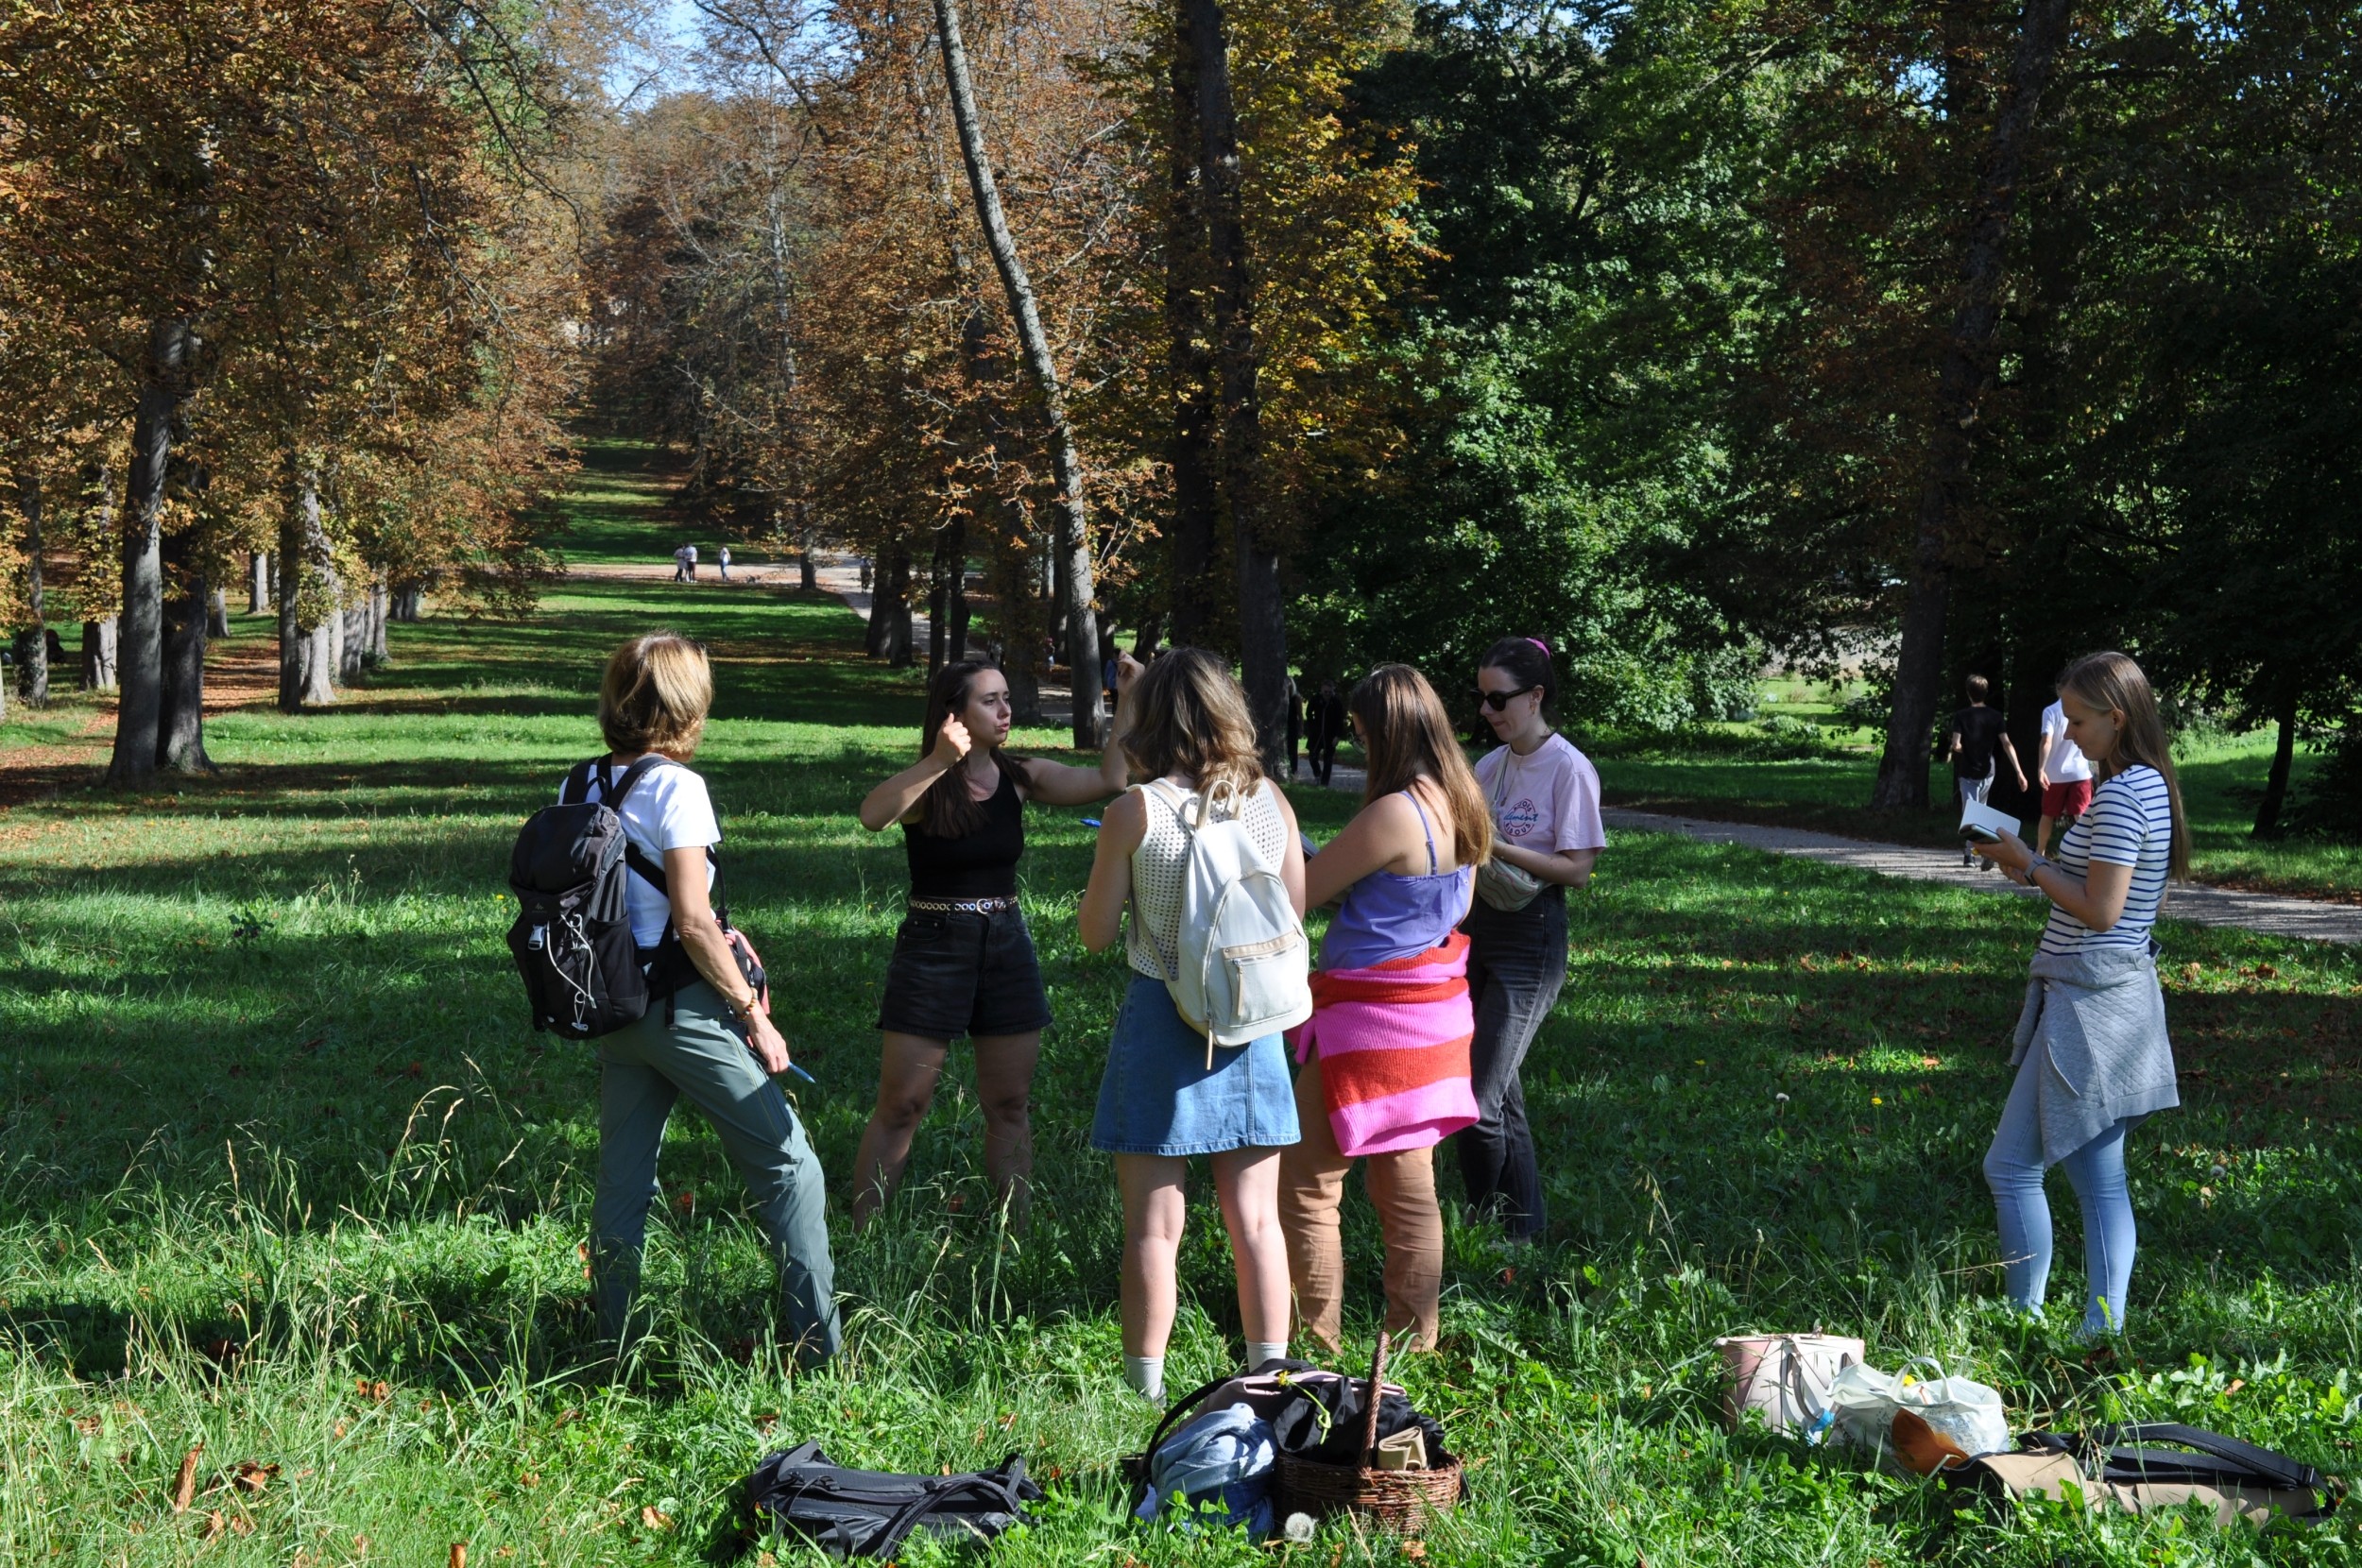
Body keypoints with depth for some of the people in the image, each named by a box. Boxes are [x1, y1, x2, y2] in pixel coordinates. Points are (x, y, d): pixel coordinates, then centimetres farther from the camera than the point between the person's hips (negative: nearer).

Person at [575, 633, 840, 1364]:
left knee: (621, 1184, 13)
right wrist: (753, 1013, -12)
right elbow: (692, 923, -19)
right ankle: (821, 1350, 0)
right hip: (682, 1006, -7)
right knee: (788, 1165, 1)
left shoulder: (587, 785, 6)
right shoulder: (675, 786, -15)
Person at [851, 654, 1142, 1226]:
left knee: (1010, 1106, 9)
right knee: (900, 1108, -1)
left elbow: (1109, 779, -4)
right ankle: (862, 1234, 8)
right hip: (933, 948, -4)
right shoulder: (926, 786, -12)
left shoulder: (1021, 778, 1)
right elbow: (873, 815, -33)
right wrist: (940, 761, -44)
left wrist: (1126, 704, -11)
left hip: (1006, 948, 4)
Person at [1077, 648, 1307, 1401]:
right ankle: (1268, 1375, 18)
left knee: (1154, 1225, 5)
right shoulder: (1271, 803, -2)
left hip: (1161, 1021, -3)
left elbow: (1096, 934, -5)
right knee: (1255, 1219, 12)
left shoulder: (1136, 812, -11)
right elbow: (1296, 913, 7)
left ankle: (1146, 1385, 11)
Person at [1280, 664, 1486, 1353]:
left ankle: (1320, 1346, 6)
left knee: (1307, 1186, 2)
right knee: (1409, 1187, 16)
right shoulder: (1463, 807, 4)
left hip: (1372, 1023, -9)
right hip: (1433, 1014, 9)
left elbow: (1297, 892, -17)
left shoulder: (1393, 815, -23)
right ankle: (1413, 1344, 23)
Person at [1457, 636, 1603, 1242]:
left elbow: (1577, 868, -14)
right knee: (1502, 1099, 11)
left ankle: (1487, 1227, 4)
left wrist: (1495, 846, -21)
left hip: (1530, 939, -7)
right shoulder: (1492, 764, 11)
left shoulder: (1568, 769, -11)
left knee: (1478, 1102, -12)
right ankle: (1525, 1225, 21)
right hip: (1477, 928, 7)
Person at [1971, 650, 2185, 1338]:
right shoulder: (2151, 786, 12)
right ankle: (2104, 1329, 13)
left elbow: (2101, 911, -21)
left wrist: (2029, 865, -10)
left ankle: (2027, 1325, -1)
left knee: (2012, 1165, -5)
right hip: (2121, 993, 10)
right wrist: (2038, 867, 8)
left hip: (2089, 1001, -10)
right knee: (2100, 1176, 11)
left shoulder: (2118, 796, -18)